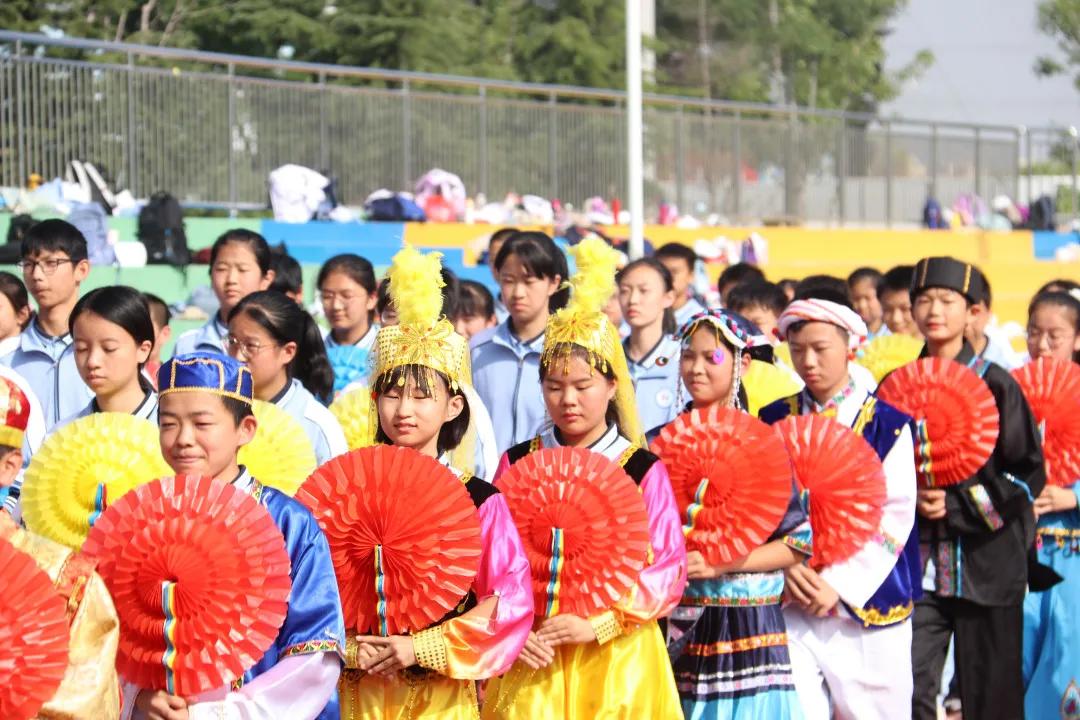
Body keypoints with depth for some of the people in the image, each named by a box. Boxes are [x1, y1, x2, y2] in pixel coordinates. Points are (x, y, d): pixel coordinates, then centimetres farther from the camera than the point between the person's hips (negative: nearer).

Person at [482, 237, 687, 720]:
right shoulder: (517, 462, 5)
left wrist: (596, 626, -15)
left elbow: (668, 571, -5)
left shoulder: (643, 470, -1)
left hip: (617, 660, -1)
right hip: (532, 659, 1)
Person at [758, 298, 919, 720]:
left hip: (866, 601, -2)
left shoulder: (886, 425, -1)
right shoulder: (775, 422, 8)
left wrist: (840, 582, -14)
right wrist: (787, 564, -13)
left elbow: (894, 517, -7)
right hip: (792, 604, 2)